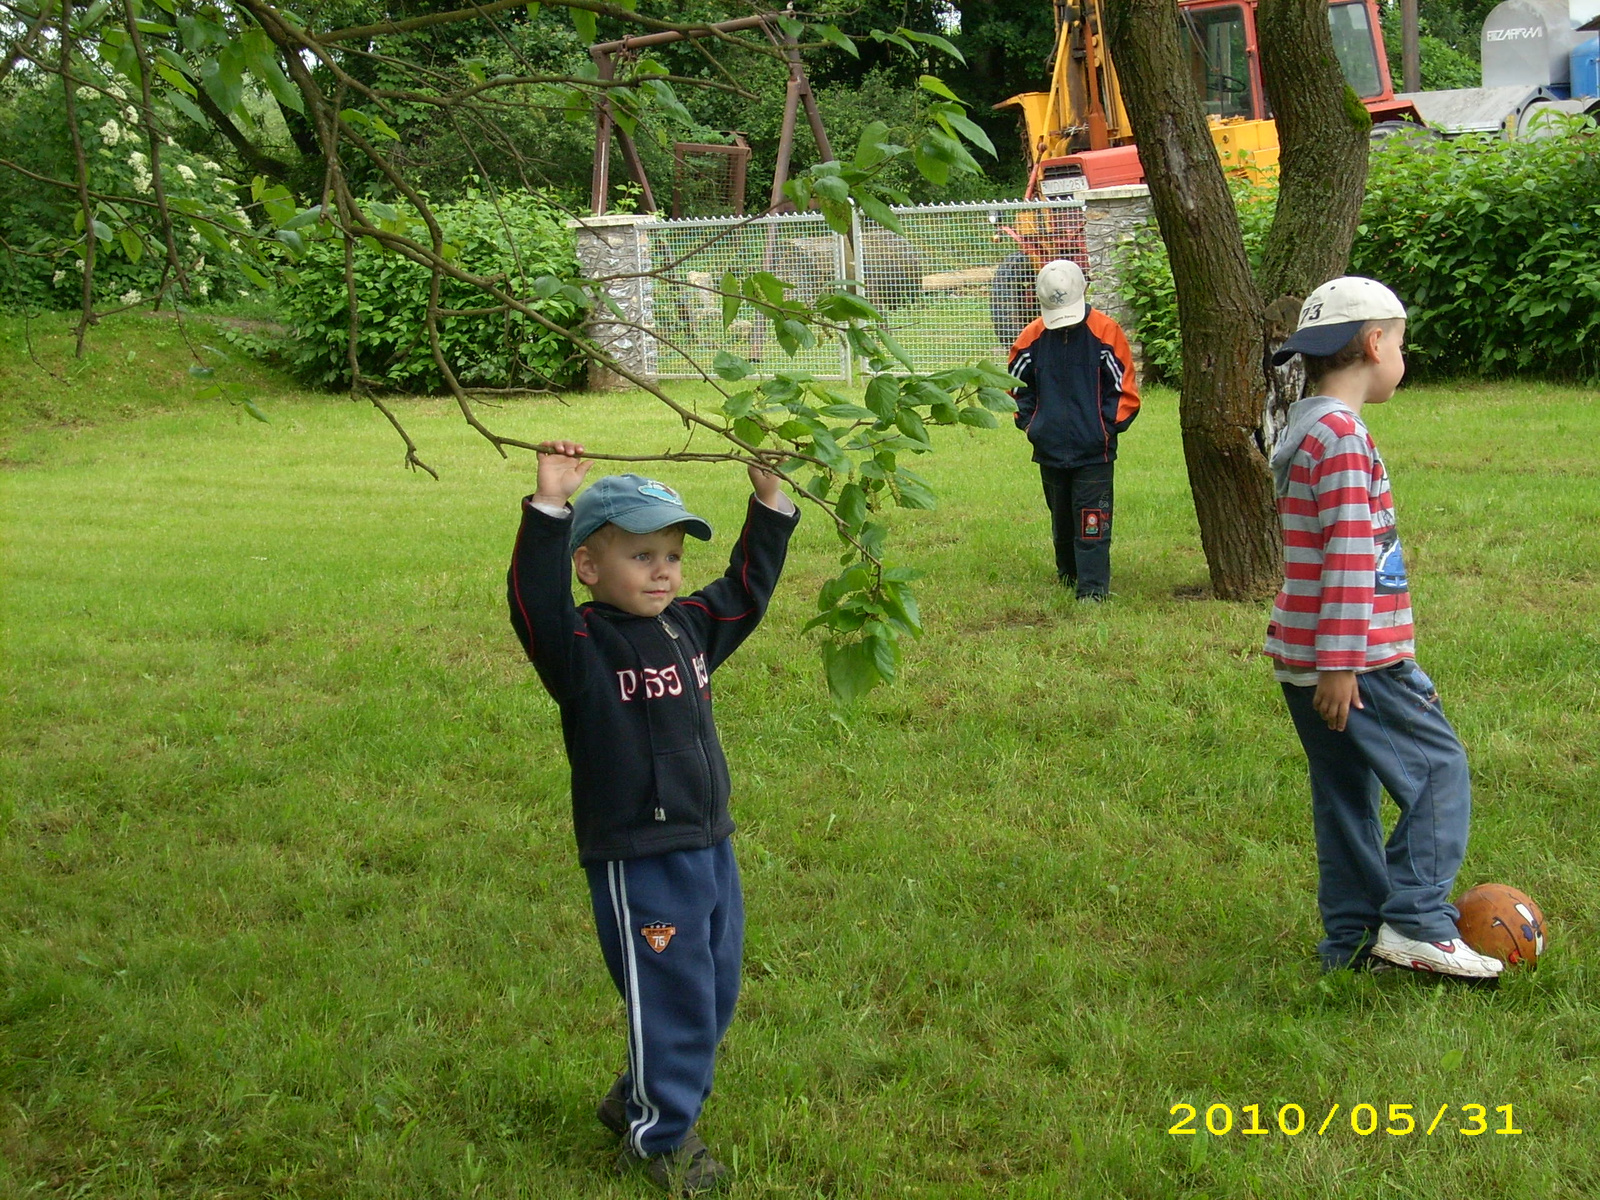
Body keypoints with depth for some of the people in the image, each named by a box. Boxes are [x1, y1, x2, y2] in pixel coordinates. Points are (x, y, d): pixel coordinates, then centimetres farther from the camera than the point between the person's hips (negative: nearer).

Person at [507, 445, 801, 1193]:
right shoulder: (581, 646, -15)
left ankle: (640, 1097, 39)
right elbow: (535, 599, -32)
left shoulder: (691, 628, 7)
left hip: (710, 845, 8)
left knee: (715, 993, 18)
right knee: (670, 998, 2)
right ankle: (658, 1136, 22)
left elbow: (748, 586, 18)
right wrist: (549, 507, -39)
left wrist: (768, 500, 10)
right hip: (638, 859, -8)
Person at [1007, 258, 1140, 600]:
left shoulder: (1105, 332, -7)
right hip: (1050, 449, 4)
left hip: (1094, 450, -4)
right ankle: (1068, 574, 35)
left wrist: (1107, 427, -7)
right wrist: (1028, 422, 6)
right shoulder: (1032, 337, 1)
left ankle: (1093, 587, -7)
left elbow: (1125, 391, -2)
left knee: (1092, 521, -8)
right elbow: (1016, 384, 16)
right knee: (1061, 519, 17)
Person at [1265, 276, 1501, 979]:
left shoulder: (1304, 429, 15)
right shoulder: (1343, 436, -16)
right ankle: (1417, 923, -6)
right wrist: (1341, 664, -23)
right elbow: (1349, 558, -21)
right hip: (1353, 658, -10)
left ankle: (1352, 938, 17)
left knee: (1346, 788, 13)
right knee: (1440, 767, -2)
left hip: (1304, 657, 10)